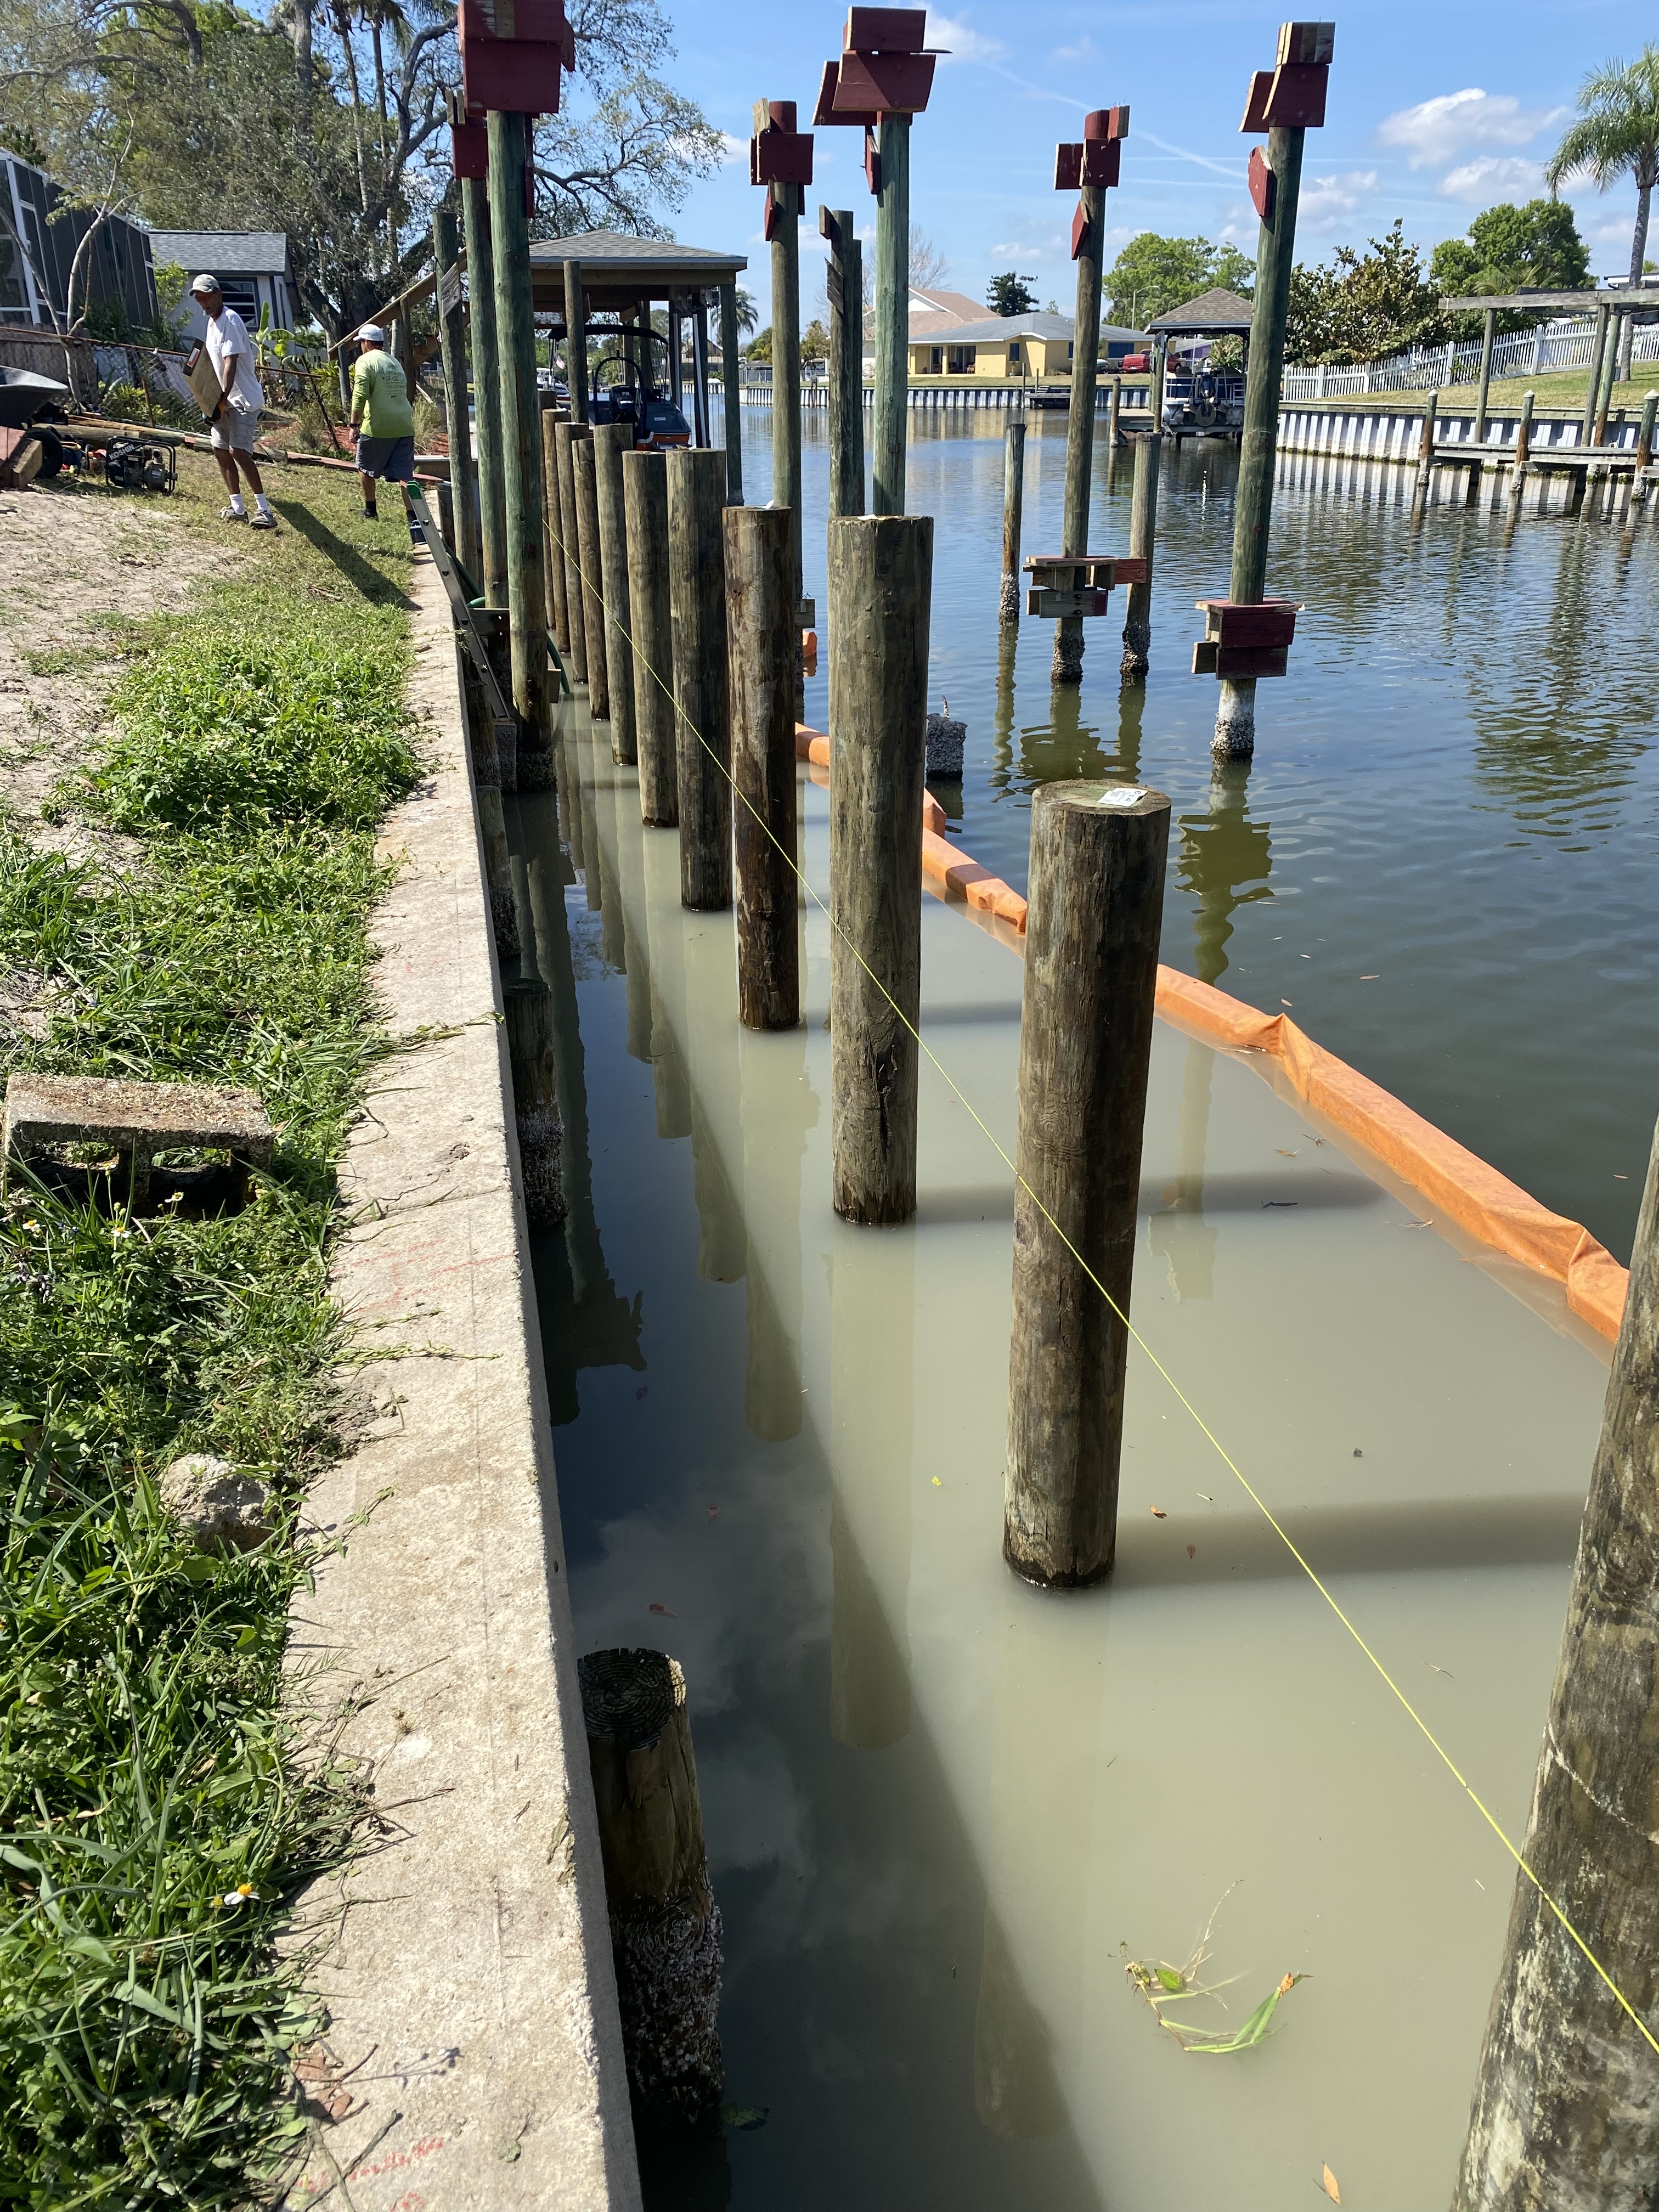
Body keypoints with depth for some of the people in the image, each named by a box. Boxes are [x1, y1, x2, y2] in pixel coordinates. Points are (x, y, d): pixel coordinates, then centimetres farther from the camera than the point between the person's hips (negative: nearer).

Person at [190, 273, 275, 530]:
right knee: (220, 449, 9)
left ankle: (264, 510, -19)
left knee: (239, 451, -18)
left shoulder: (230, 320, -15)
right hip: (223, 400, 10)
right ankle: (237, 508, 15)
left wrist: (222, 399, -29)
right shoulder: (212, 322, 14)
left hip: (243, 399, -10)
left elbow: (231, 364, -23)